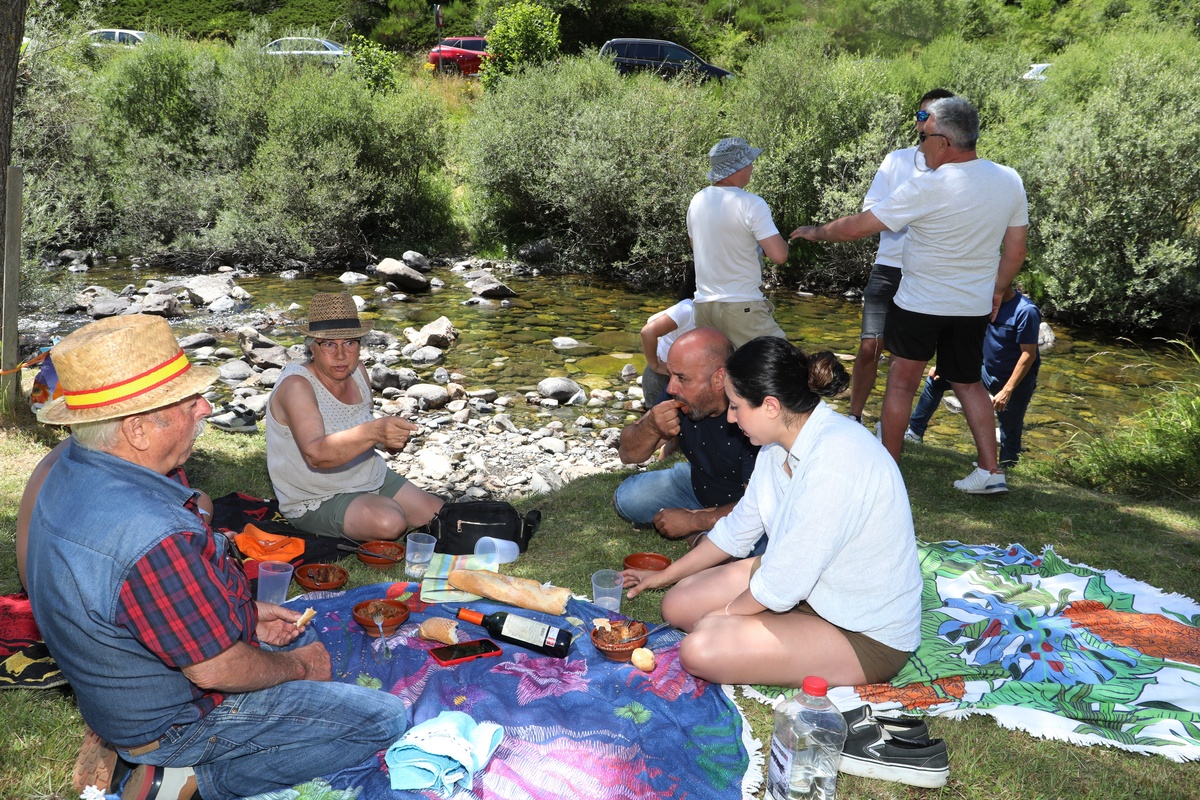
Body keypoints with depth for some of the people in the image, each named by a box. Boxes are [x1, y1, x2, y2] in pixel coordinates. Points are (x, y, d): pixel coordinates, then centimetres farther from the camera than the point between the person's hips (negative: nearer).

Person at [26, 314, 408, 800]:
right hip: (175, 718, -9)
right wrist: (297, 665, -9)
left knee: (303, 640, 29)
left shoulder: (74, 470, -7)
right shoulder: (153, 539, -39)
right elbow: (215, 669, -28)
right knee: (383, 720, -6)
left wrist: (244, 612, 5)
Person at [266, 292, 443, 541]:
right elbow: (315, 454, -41)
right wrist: (372, 432, -56)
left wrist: (391, 436, -7)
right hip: (318, 500, -6)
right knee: (388, 522, -29)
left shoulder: (358, 371, -2)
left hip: (373, 479, 6)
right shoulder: (296, 385, -25)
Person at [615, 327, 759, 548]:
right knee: (627, 497, -4)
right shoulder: (679, 397, -16)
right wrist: (651, 427, -28)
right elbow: (628, 455, -5)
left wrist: (692, 520, -22)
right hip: (699, 485, 6)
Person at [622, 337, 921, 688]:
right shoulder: (782, 443, -3)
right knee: (679, 604, 6)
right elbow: (739, 529, 12)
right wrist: (665, 575, 20)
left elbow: (783, 582, -28)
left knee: (701, 649, -21)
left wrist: (723, 615, -9)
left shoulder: (835, 459, -33)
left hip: (866, 634, -8)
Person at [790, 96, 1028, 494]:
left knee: (901, 383, 8)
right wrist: (997, 290, 21)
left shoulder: (928, 188, -20)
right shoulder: (1009, 180, -2)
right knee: (968, 382, 20)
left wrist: (816, 231, 1)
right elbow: (1016, 249, 6)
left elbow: (858, 227, -16)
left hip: (920, 304, -6)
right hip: (974, 307, 6)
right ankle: (990, 470, 16)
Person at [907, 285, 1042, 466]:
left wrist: (1007, 391, -26)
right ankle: (914, 432, 11)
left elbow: (1029, 355, -23)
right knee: (937, 378, 3)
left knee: (1010, 436, 0)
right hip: (986, 369, 7)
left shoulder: (1026, 311, -24)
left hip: (1016, 380, -6)